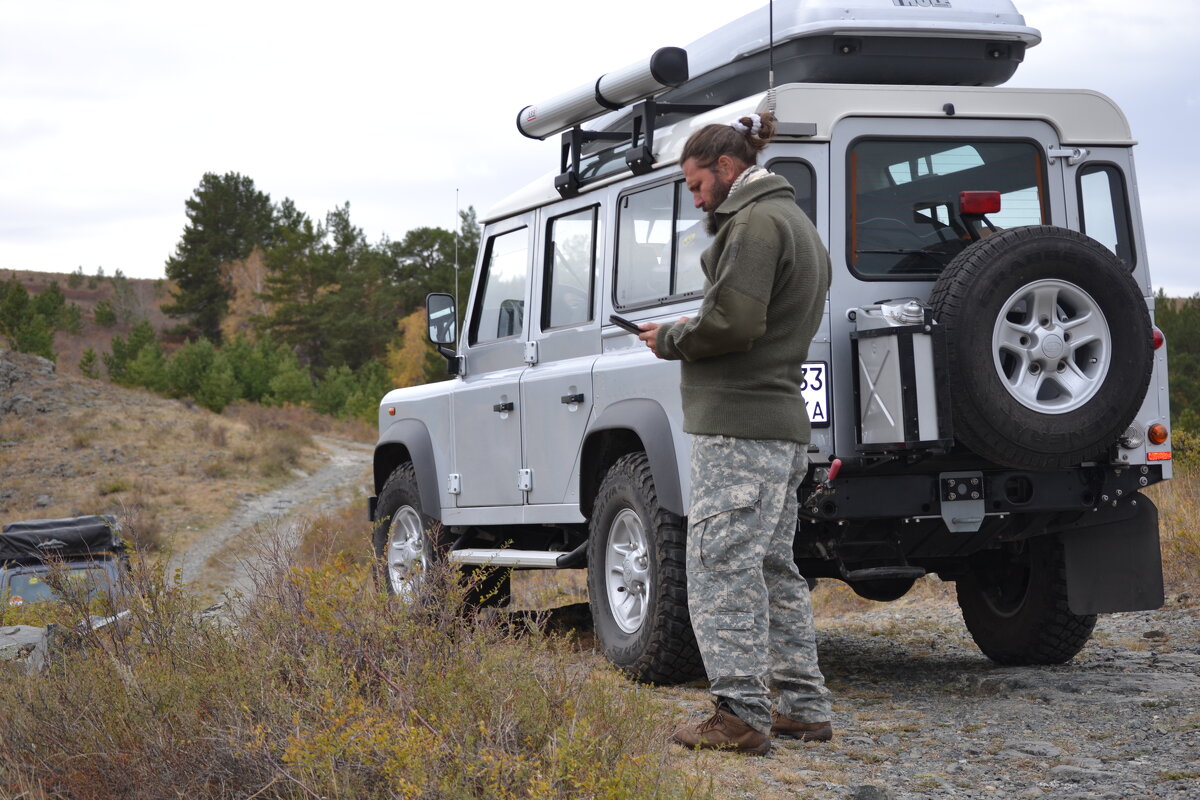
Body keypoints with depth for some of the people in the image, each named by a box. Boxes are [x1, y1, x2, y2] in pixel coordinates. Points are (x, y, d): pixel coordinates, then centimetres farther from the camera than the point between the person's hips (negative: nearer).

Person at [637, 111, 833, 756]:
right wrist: (684, 338, 15)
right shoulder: (798, 225, 22)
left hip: (740, 426, -11)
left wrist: (668, 339, -6)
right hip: (780, 422, 11)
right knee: (771, 568, 14)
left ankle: (742, 714, -10)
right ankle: (804, 707, 17)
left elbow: (734, 322, -22)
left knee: (720, 567, -9)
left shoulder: (756, 221, -12)